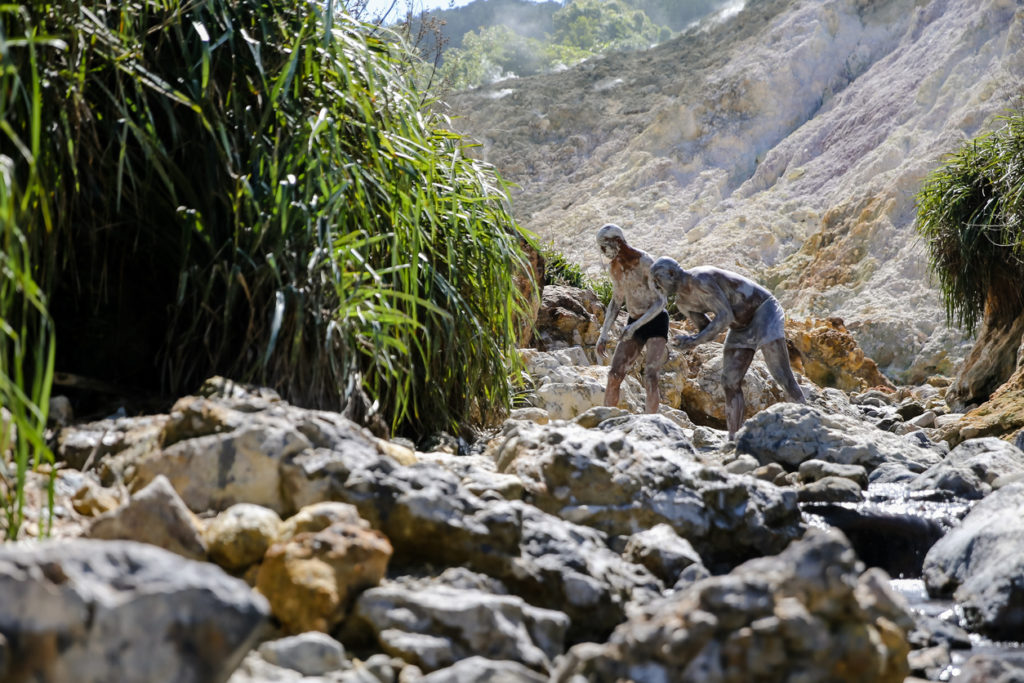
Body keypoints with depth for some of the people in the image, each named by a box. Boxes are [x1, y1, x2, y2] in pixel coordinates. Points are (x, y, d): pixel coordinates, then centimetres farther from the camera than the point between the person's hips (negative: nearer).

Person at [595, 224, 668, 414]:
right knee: (614, 375, -3)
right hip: (635, 324, 7)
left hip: (657, 323, -7)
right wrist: (603, 335, 9)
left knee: (650, 378, -19)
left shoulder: (645, 262, -20)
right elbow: (616, 301, 15)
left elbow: (661, 302, -21)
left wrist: (635, 326, -29)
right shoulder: (616, 266, 4)